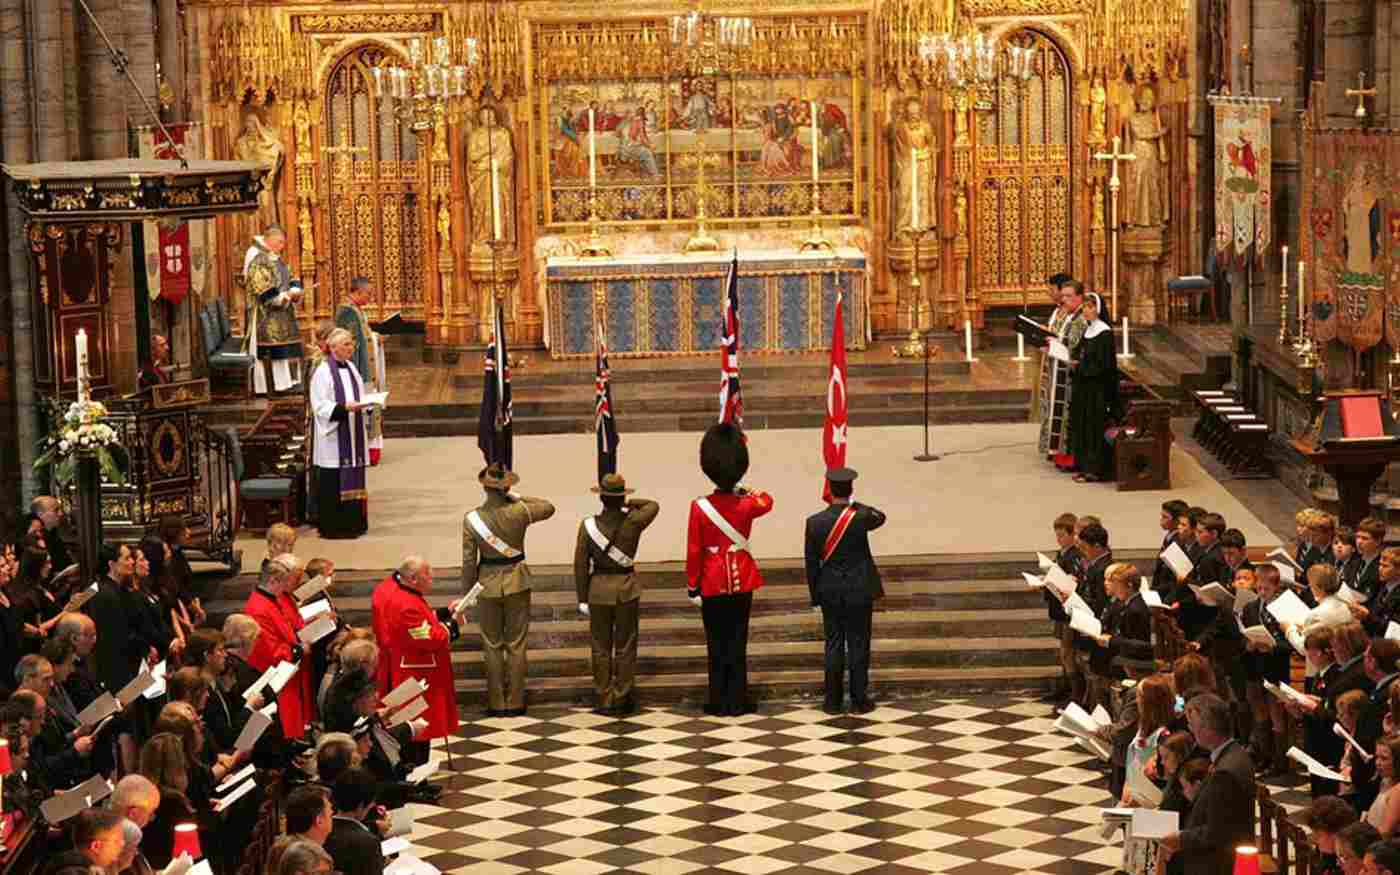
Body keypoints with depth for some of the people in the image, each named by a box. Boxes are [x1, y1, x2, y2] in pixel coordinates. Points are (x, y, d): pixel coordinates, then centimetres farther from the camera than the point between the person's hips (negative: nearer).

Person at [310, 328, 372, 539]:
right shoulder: (323, 372, -11)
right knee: (334, 482, -5)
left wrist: (365, 405, 1)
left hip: (353, 435, 8)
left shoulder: (351, 368, 12)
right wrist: (345, 407, -26)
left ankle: (352, 523, 16)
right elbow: (320, 406, -15)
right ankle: (332, 527, 1)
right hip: (334, 437, -8)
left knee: (353, 480, 10)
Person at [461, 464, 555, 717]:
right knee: (516, 646, 10)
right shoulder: (519, 512, -14)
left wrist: (467, 592, 3)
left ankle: (496, 704, 14)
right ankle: (515, 703, 13)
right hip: (517, 582, 0)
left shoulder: (471, 519, -13)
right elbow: (548, 508, 7)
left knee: (492, 646, 11)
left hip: (488, 585, 0)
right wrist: (517, 498, 2)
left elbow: (469, 561, -9)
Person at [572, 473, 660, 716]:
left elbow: (581, 565, -8)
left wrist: (582, 599, -1)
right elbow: (653, 505, 13)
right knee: (625, 647, 11)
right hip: (627, 590, 0)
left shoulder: (588, 525, -12)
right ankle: (623, 699, 14)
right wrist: (628, 503, 8)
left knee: (601, 648, 10)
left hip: (599, 590, 0)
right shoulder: (633, 522, -11)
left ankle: (605, 701, 13)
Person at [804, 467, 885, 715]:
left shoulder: (815, 522, -9)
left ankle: (833, 701, 12)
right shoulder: (861, 517, -13)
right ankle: (859, 700, 9)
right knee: (858, 644, 5)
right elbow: (880, 517, 12)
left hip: (830, 592, 2)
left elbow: (811, 562, -3)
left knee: (834, 645, 9)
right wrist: (853, 503, 10)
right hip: (859, 591, -2)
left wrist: (815, 595, 8)